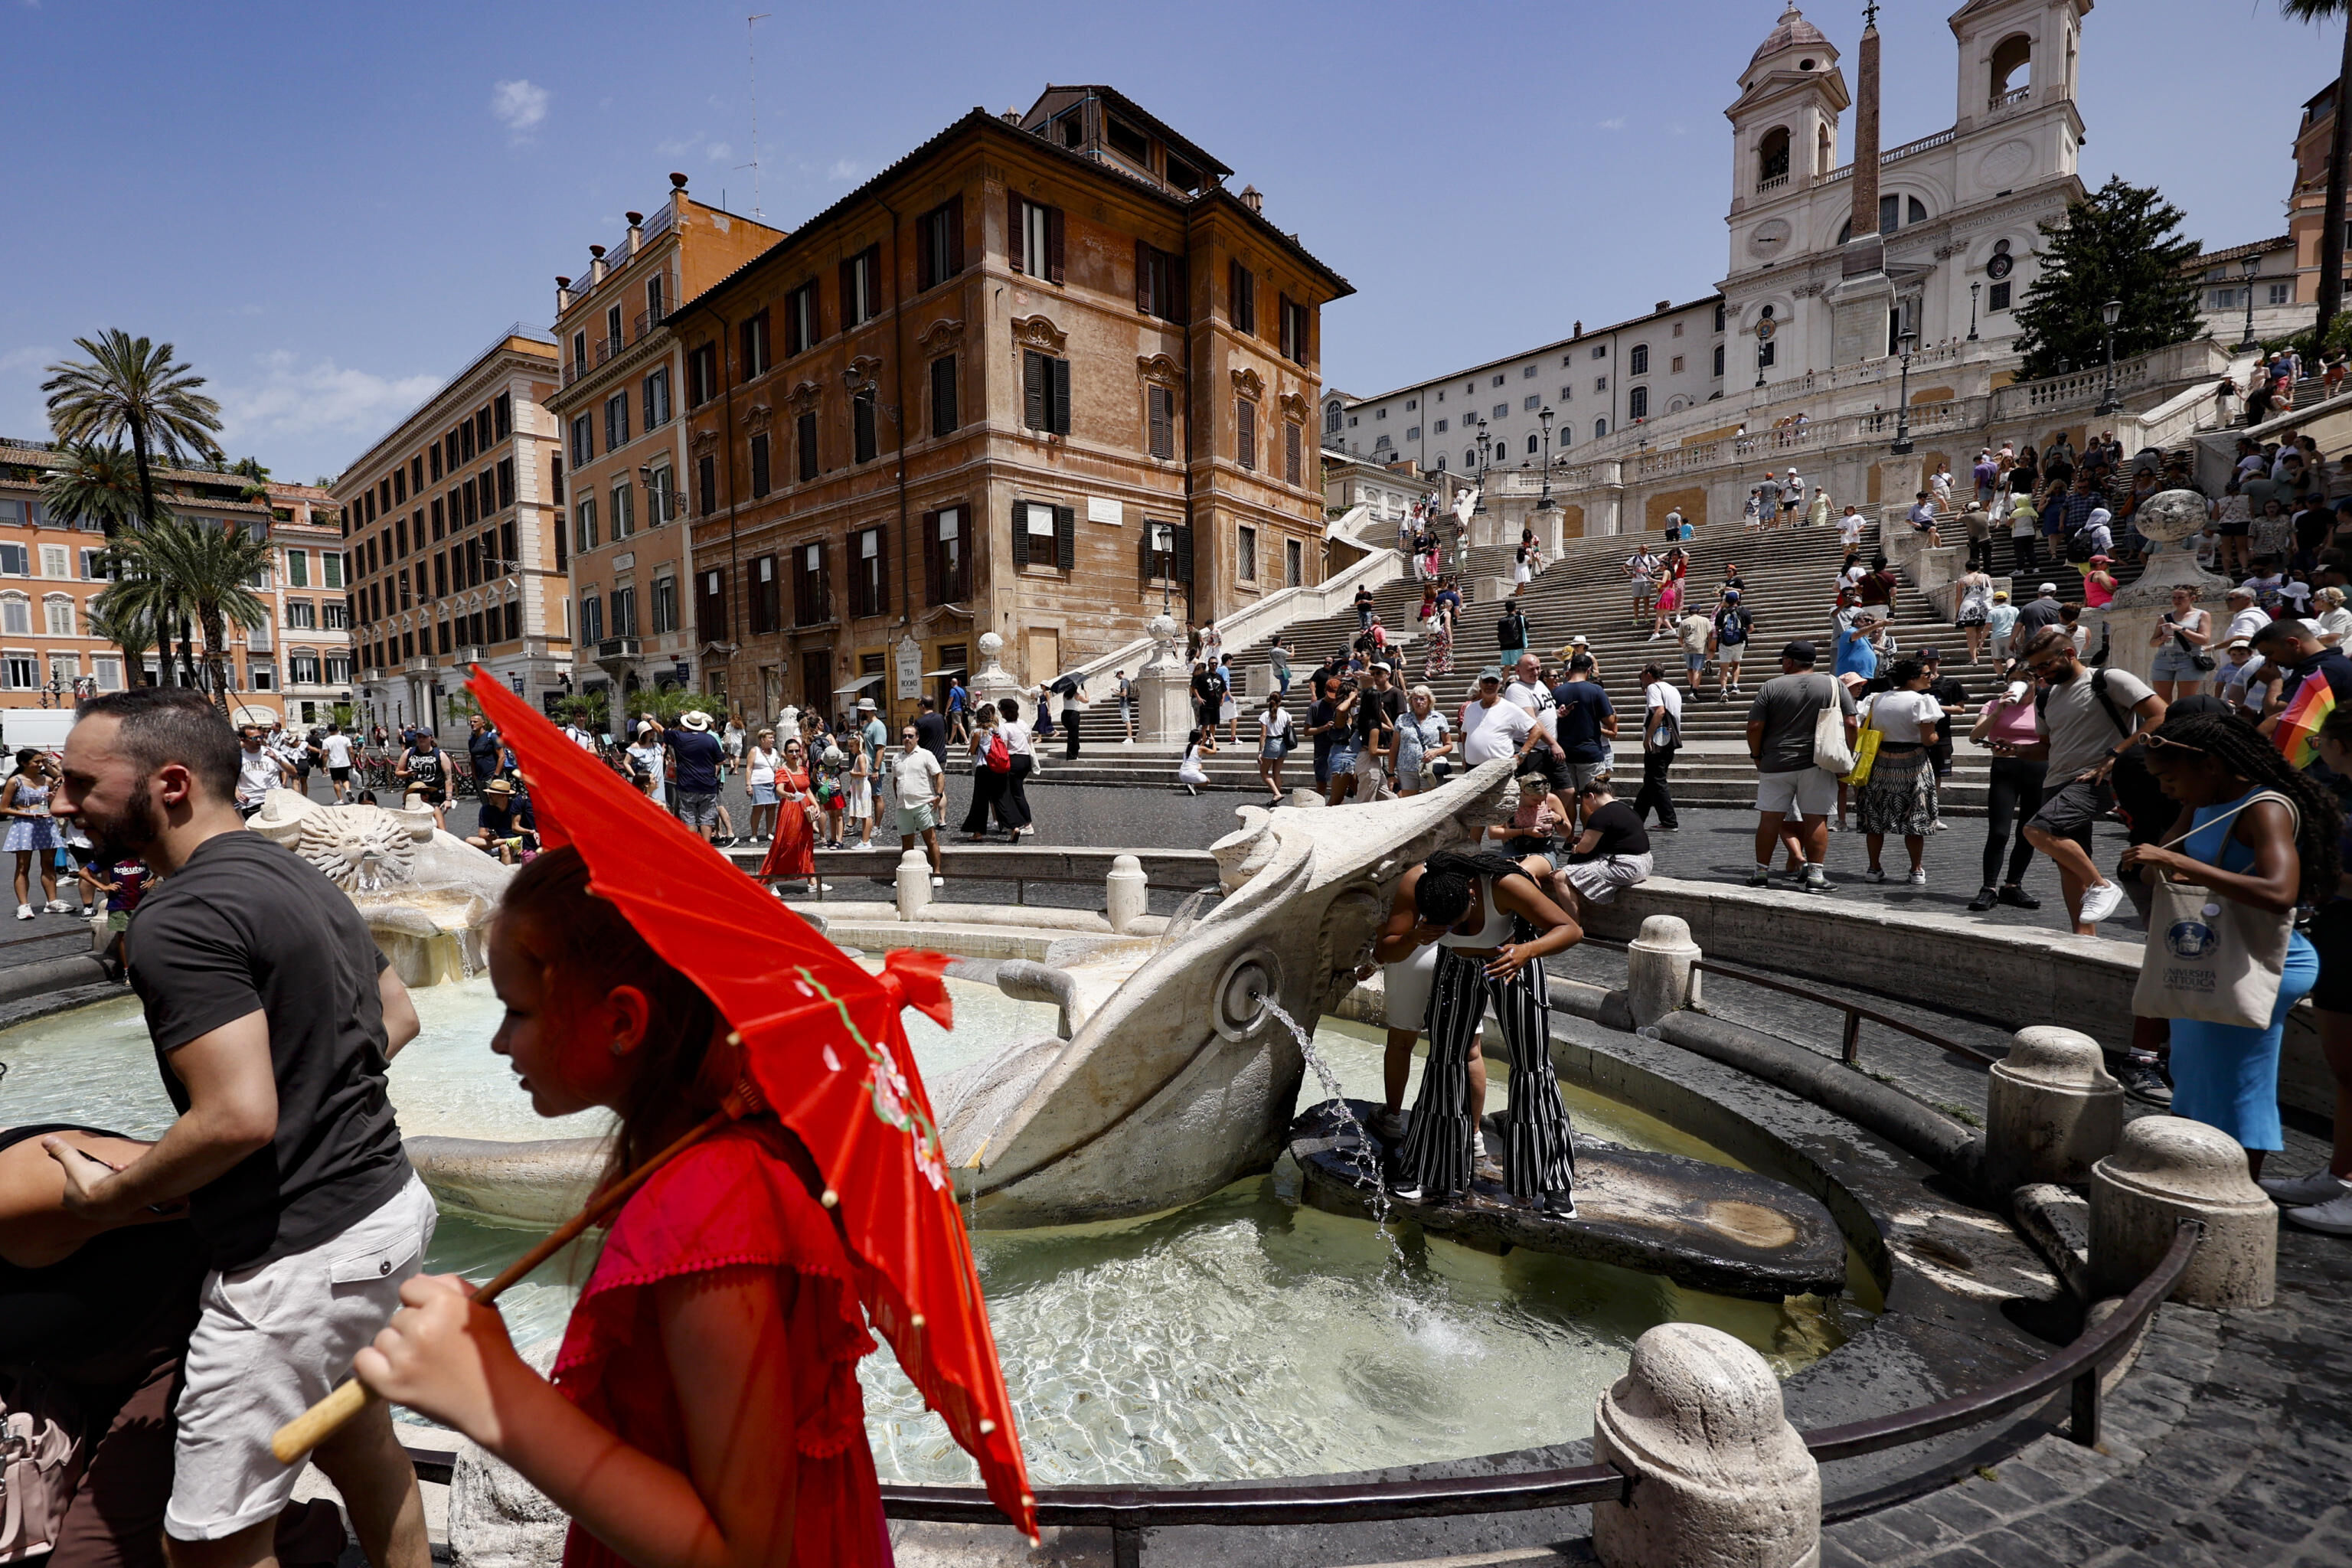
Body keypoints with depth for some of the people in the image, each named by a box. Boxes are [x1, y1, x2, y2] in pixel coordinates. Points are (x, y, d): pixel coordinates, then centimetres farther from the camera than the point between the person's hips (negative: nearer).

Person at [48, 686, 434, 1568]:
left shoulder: (181, 918, -20)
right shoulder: (298, 876, 8)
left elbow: (239, 1118, -25)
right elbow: (397, 1017, 18)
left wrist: (107, 1198, -9)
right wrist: (317, 1096, 15)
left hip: (297, 1256, -9)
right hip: (389, 1201, 9)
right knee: (353, 1430, 28)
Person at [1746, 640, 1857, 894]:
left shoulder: (1771, 687, 0)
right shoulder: (1835, 686, 4)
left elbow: (1754, 726, -4)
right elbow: (1851, 725, 0)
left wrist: (1756, 755, 8)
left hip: (1776, 763, 0)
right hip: (1818, 764, 1)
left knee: (1770, 817, 5)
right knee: (1816, 820, 2)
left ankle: (1762, 872, 10)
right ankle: (1815, 875, 2)